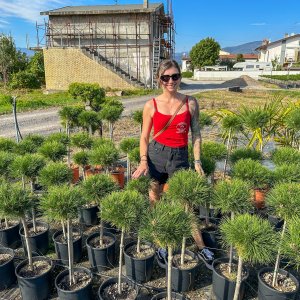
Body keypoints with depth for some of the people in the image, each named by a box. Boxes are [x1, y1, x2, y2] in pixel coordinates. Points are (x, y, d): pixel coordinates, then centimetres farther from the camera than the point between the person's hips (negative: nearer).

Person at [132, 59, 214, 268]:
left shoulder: (190, 103, 1)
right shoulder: (151, 105, -1)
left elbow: (196, 134, 5)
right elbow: (145, 137, 4)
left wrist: (197, 161, -2)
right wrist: (143, 161, -8)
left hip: (180, 157, 0)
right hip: (156, 154, 1)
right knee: (154, 201, 10)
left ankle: (201, 247, 22)